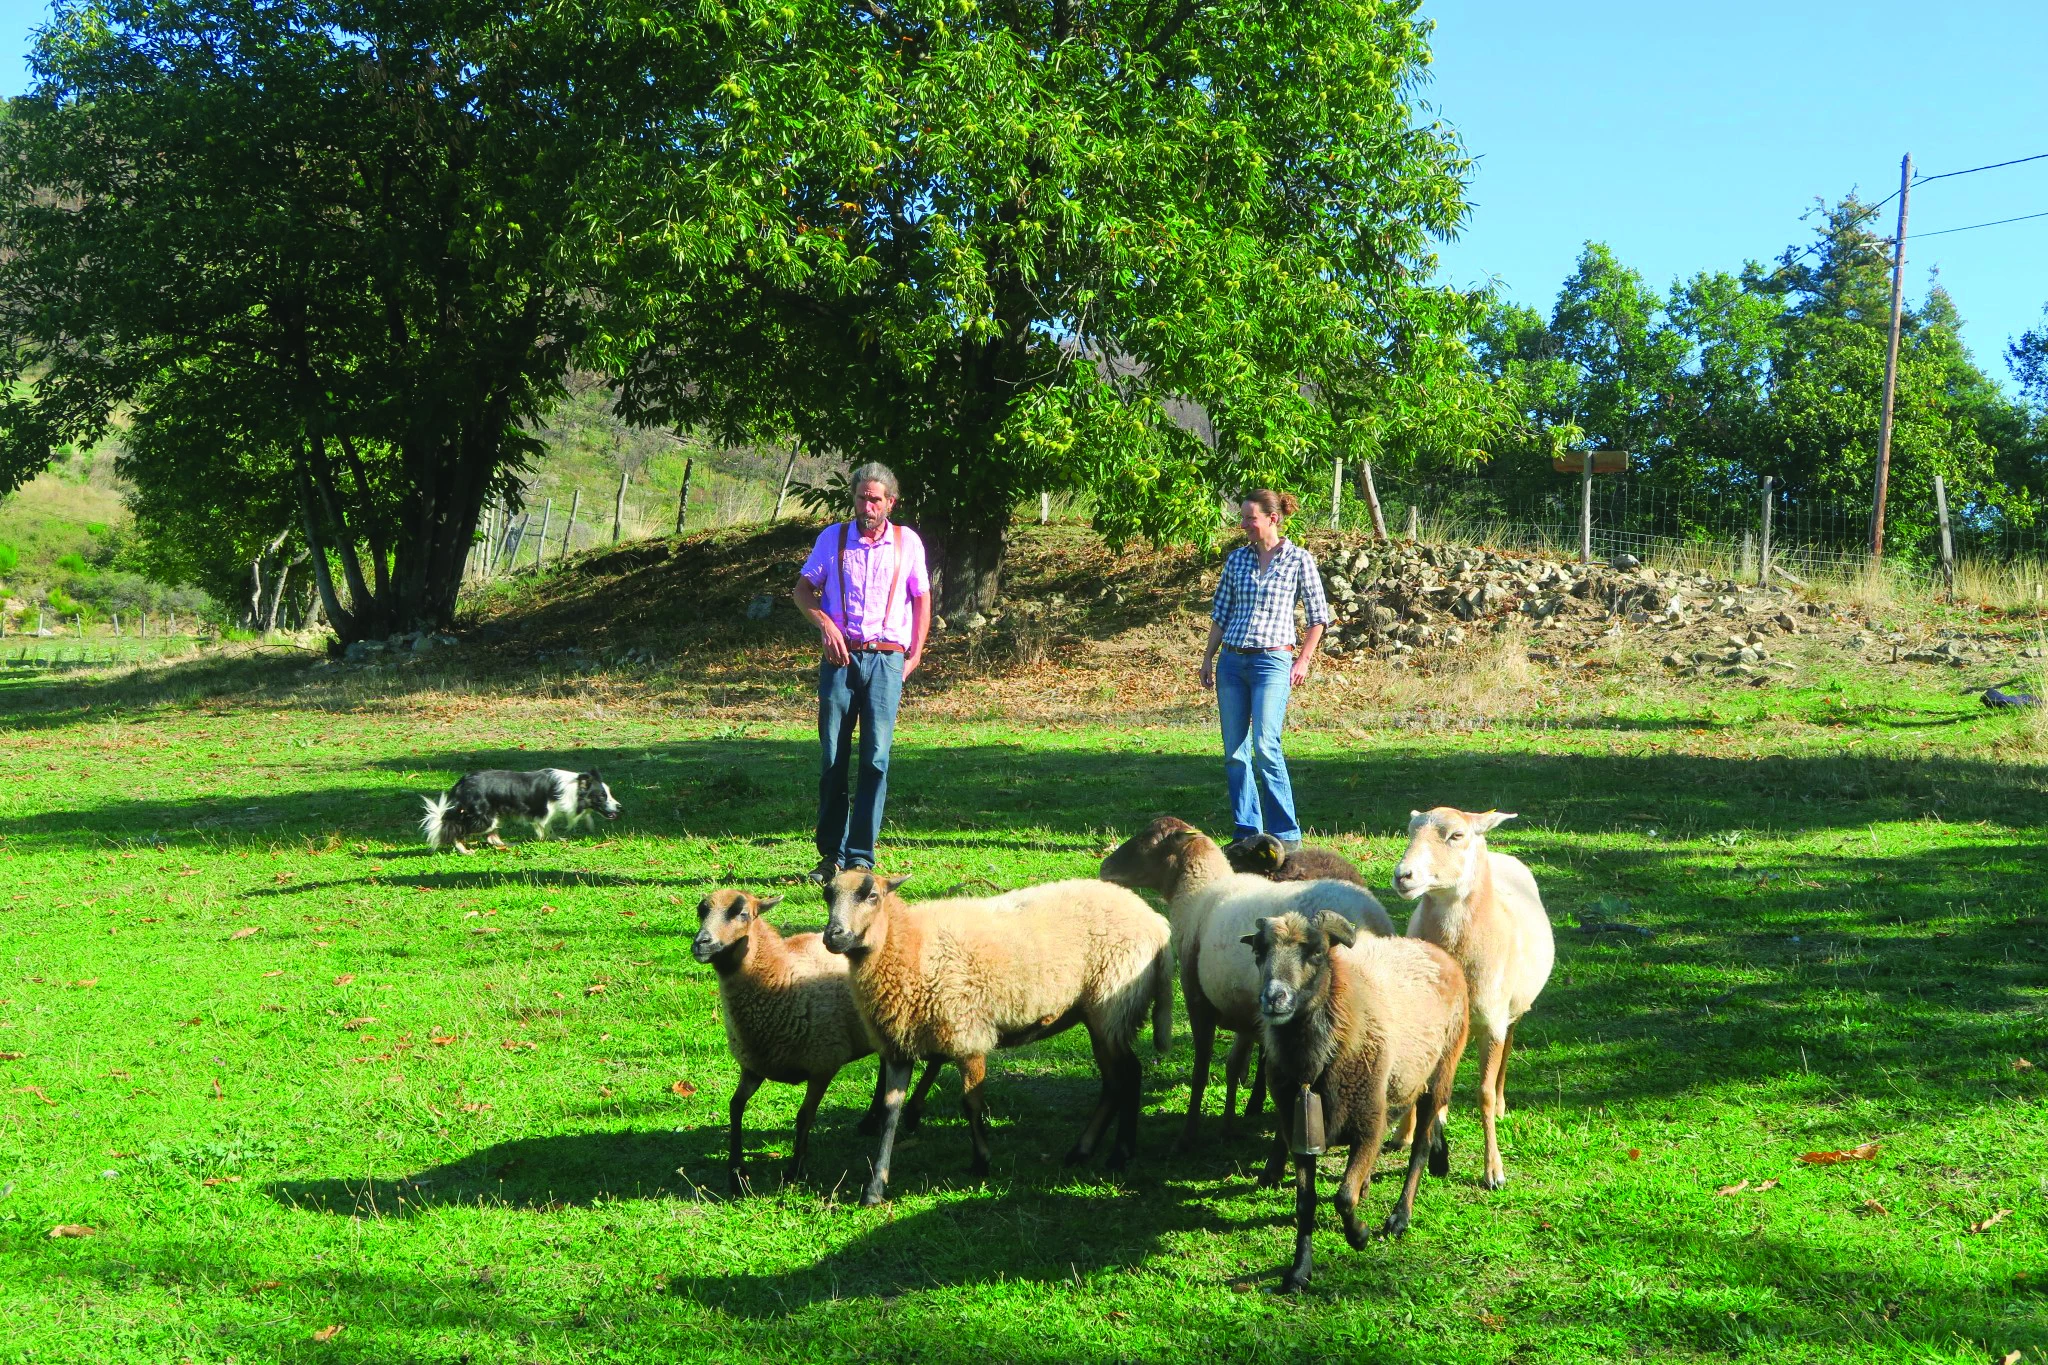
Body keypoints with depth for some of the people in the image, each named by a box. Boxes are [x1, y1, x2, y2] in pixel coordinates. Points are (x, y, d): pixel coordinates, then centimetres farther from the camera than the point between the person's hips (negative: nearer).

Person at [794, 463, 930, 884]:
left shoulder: (907, 542, 8)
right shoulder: (833, 537, 8)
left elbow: (921, 598, 14)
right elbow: (803, 588, 9)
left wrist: (915, 655, 6)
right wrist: (825, 624, -8)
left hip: (885, 660, -1)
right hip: (840, 657, 1)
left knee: (876, 758, -7)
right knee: (832, 758, 1)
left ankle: (861, 857, -3)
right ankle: (830, 854, 9)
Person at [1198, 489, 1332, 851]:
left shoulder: (1298, 560, -1)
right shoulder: (1237, 559, 11)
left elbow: (1318, 614, 4)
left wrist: (1303, 661, -1)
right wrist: (1208, 657, 11)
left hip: (1272, 660, -5)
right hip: (1232, 661, 5)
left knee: (1265, 746, -16)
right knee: (1234, 751, 4)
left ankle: (1287, 835, -10)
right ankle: (1247, 832, 12)